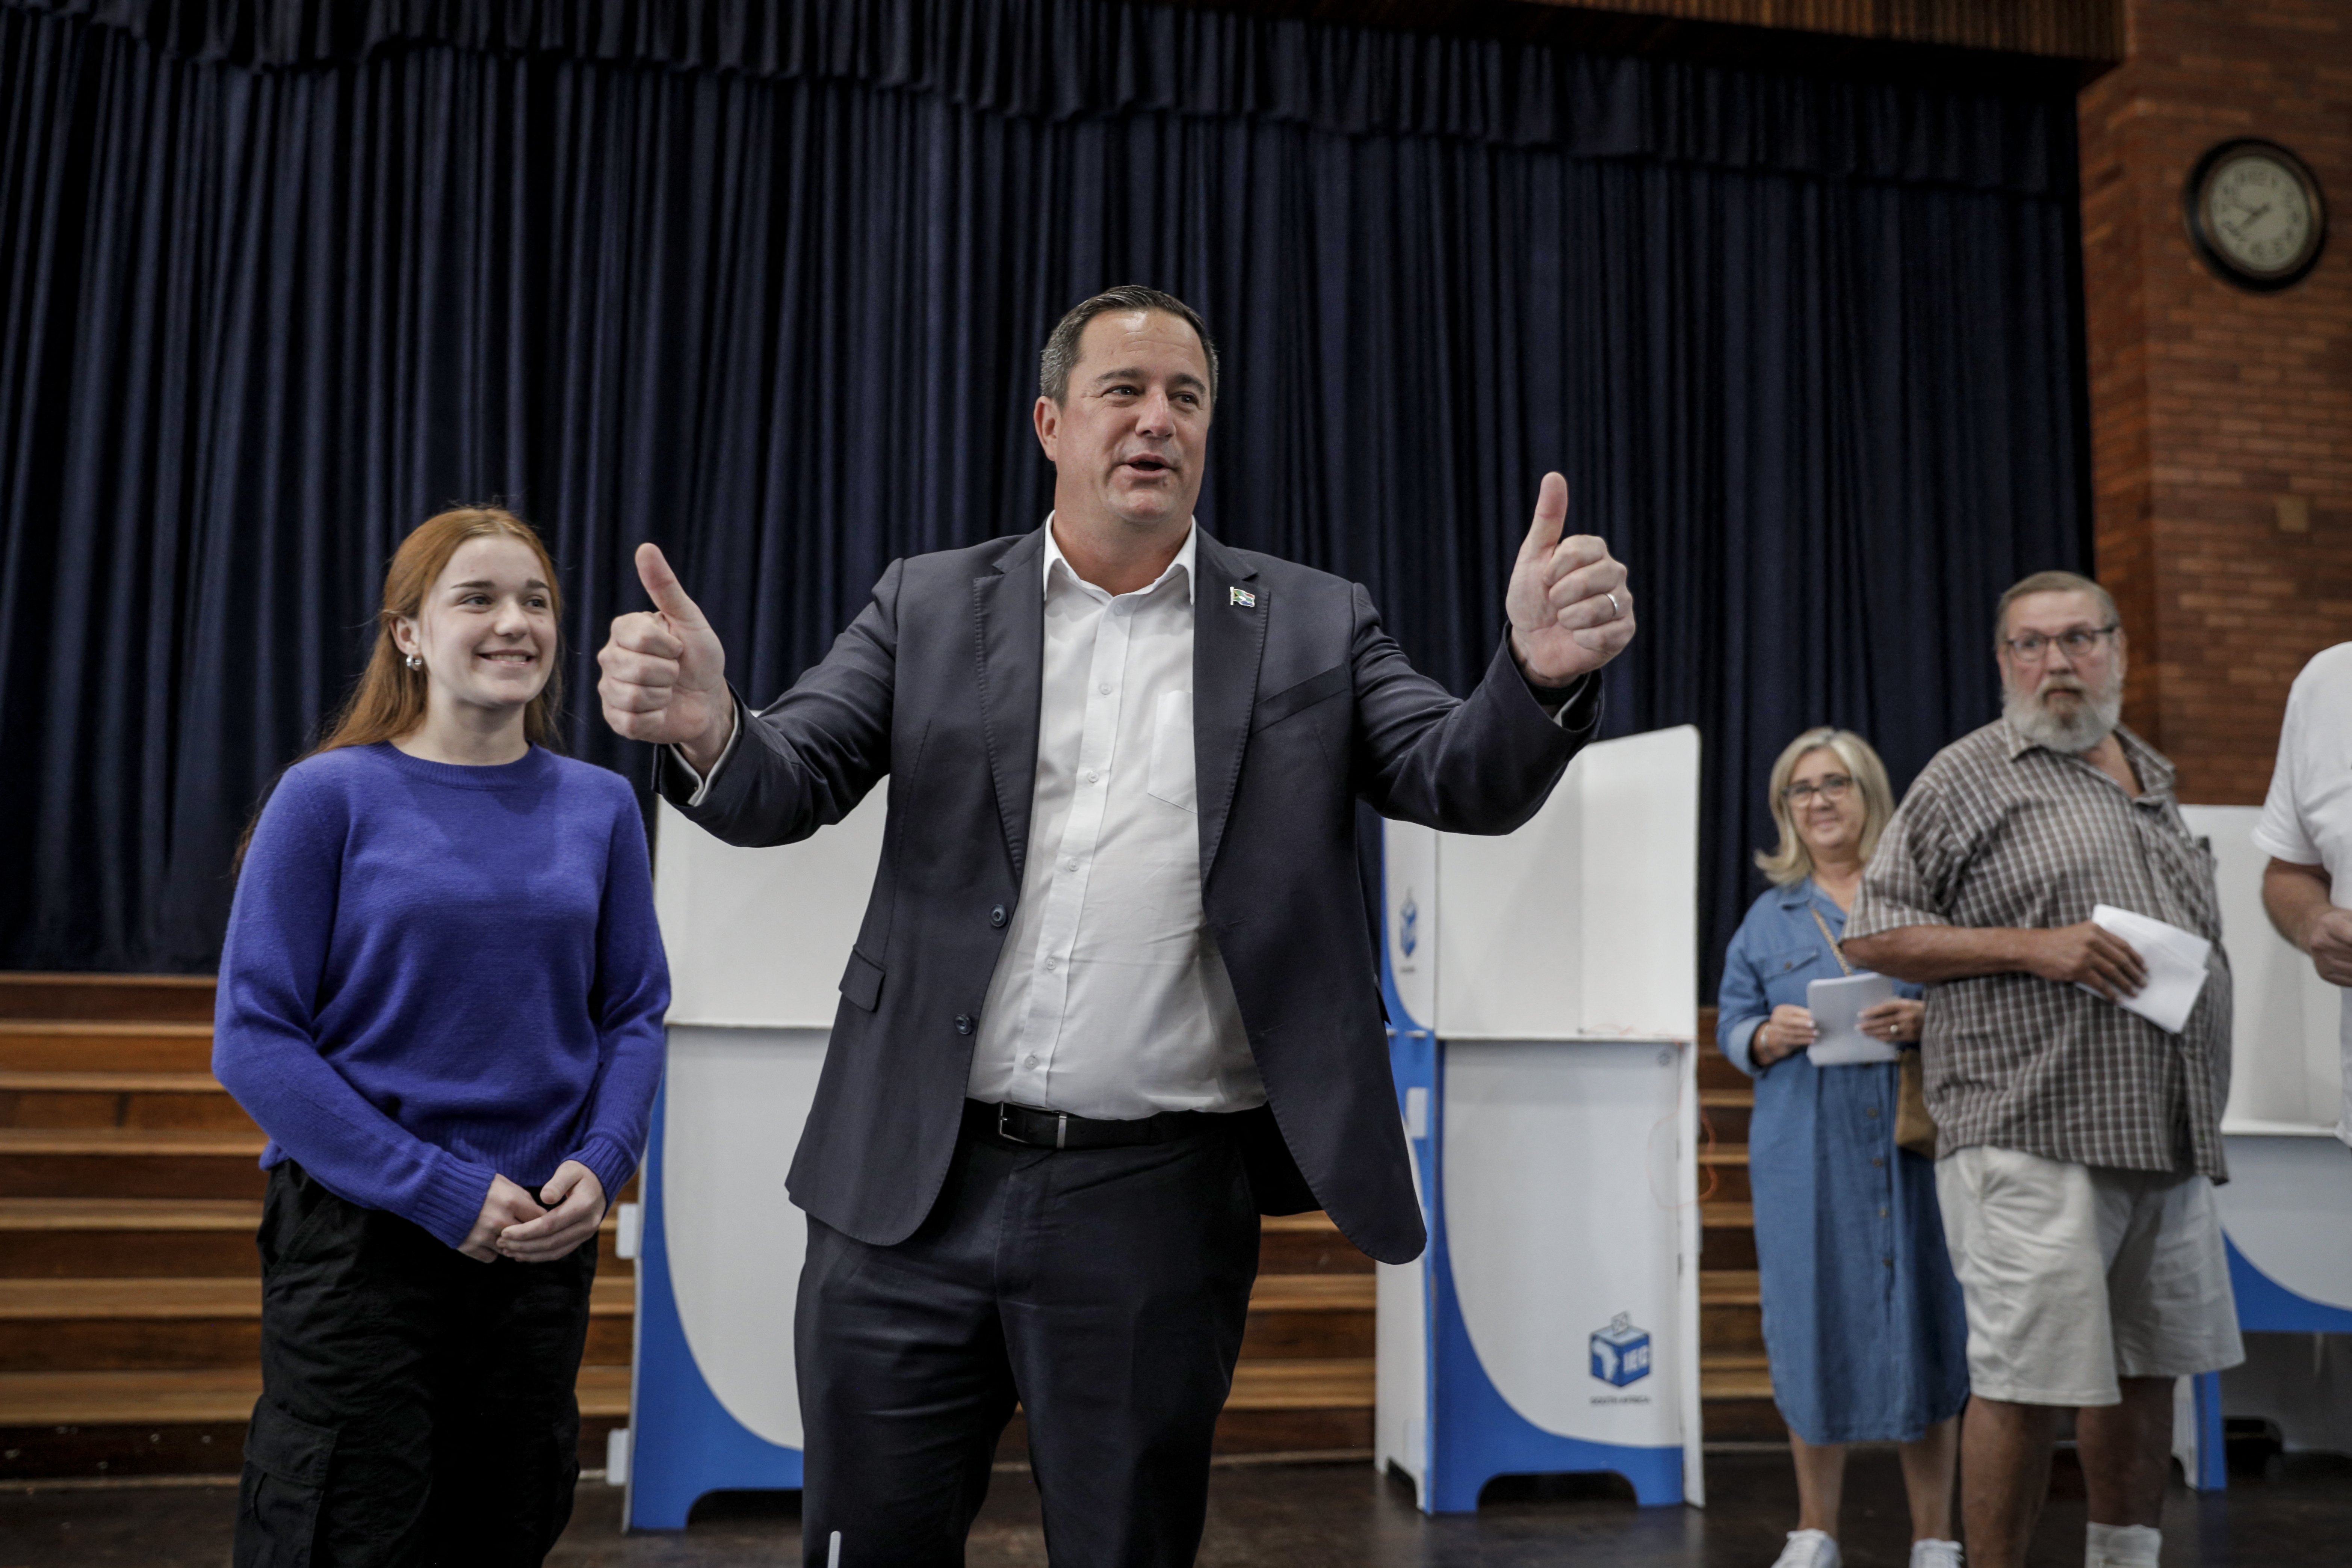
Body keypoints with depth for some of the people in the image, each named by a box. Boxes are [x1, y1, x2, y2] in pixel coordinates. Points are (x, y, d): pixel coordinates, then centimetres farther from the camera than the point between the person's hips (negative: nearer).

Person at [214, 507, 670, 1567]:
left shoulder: (599, 808, 5)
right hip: (357, 1239, -3)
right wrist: (444, 1193, -15)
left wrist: (600, 1165, -11)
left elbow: (635, 1015, 8)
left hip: (542, 1245, 4)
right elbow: (254, 1040, -9)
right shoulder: (331, 797, -6)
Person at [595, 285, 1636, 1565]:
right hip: (914, 1192, 1)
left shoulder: (1312, 627, 5)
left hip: (1158, 1210, 0)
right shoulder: (929, 607, 6)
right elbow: (784, 787, -2)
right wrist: (704, 731, -25)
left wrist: (1542, 673, -27)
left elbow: (1465, 781, -5)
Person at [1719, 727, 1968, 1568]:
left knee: (1920, 1320, 1)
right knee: (1813, 1322, 4)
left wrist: (1926, 1020, -16)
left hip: (1912, 1143, -1)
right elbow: (1732, 1025, 11)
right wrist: (1769, 1036, -11)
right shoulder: (1769, 916, 13)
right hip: (1806, 1155, 2)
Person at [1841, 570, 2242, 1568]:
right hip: (2035, 1136, -7)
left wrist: (2205, 1122, 18)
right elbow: (1870, 934, -5)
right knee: (2023, 1380, -6)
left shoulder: (2154, 781, 20)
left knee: (2148, 1367, 14)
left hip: (2168, 1139, 7)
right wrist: (2034, 945, -16)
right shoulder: (1969, 777, -1)